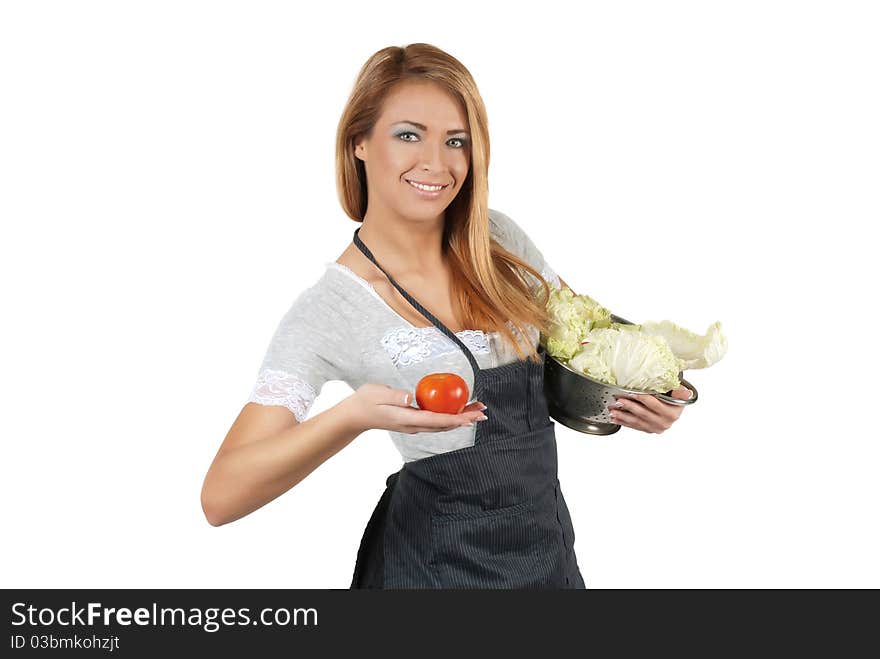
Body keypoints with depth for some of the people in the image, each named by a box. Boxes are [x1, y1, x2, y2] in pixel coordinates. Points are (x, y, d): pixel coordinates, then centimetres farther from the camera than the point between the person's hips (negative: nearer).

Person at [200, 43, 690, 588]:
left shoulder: (499, 241, -4)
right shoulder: (327, 310, -18)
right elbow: (222, 497, -24)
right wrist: (354, 415, -39)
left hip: (548, 538, 5)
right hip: (435, 563, -5)